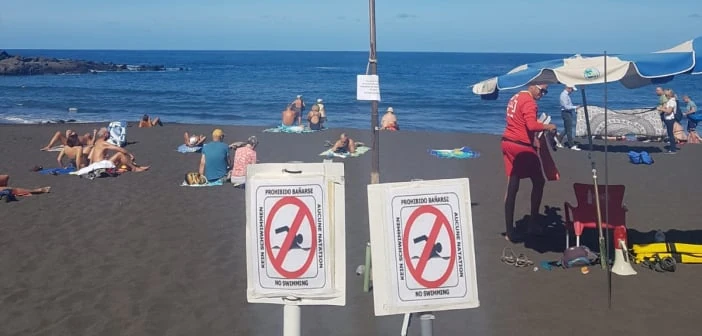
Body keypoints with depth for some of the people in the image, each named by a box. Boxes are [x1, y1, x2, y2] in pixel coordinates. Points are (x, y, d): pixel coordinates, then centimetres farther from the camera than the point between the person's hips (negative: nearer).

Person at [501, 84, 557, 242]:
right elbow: (531, 125, -23)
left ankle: (509, 231, 7)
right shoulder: (529, 101, -13)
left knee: (512, 186, 7)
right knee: (539, 182, 8)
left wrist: (533, 139, 15)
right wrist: (547, 127, -7)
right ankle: (533, 224, 11)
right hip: (521, 146, -8)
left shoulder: (516, 98, 16)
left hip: (508, 142, 8)